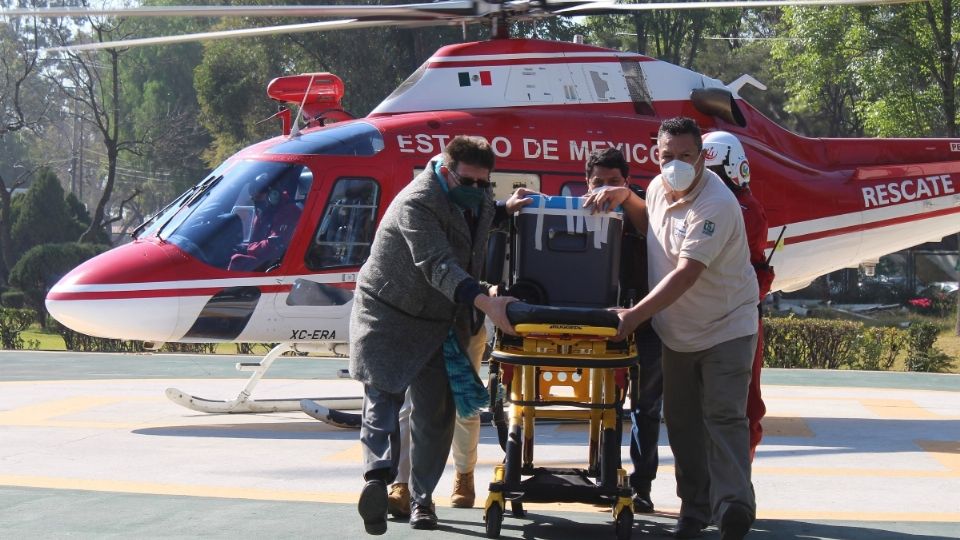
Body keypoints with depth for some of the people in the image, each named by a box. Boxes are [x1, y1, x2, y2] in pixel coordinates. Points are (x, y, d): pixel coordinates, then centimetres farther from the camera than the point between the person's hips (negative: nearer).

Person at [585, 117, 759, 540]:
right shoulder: (659, 187, 1)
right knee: (682, 421, 9)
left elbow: (687, 273, -31)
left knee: (723, 416, -14)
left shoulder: (716, 204, -25)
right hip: (678, 331, 8)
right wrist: (624, 197, 5)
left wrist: (635, 315, -35)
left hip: (725, 327, -8)